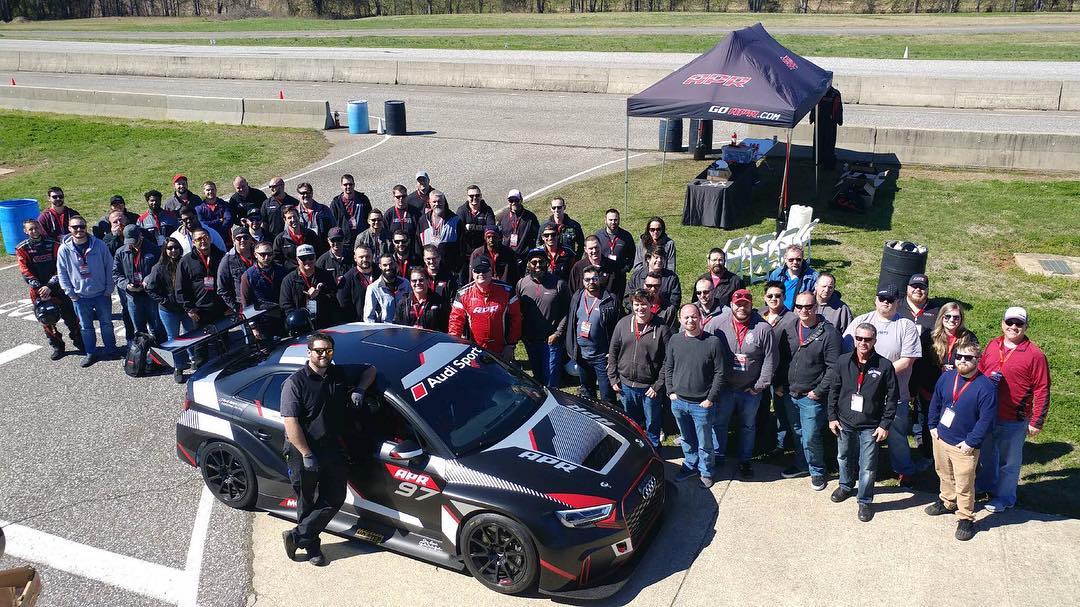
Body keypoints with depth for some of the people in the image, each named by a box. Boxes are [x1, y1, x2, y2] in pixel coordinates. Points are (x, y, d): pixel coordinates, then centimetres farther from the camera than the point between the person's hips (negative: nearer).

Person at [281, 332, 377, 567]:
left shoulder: (340, 375, 4)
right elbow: (290, 422, -18)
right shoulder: (295, 382, -12)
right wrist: (307, 455, -21)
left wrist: (359, 389, -2)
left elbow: (369, 369, 18)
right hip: (303, 453, -6)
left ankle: (296, 536, 19)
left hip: (333, 449, 6)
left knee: (334, 499, 8)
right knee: (307, 503, 8)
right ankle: (311, 547, 24)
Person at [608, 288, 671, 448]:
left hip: (650, 387, -3)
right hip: (626, 385, 3)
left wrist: (658, 386, -13)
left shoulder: (661, 328, -11)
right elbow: (612, 352, 7)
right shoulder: (623, 324, -1)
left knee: (652, 425, 13)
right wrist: (613, 378, 2)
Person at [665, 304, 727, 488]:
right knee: (687, 439, 22)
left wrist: (710, 399, -11)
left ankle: (707, 472, 30)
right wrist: (670, 391, 2)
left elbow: (720, 373, -10)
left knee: (705, 443, 9)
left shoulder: (713, 342, -13)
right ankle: (690, 466, 41)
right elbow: (668, 367, 10)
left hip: (702, 404, -4)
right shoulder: (674, 340, 0)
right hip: (678, 402, 4)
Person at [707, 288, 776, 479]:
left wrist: (760, 385, -6)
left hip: (751, 390, 0)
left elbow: (770, 360, -6)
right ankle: (718, 458, 32)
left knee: (748, 426, 17)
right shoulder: (717, 324, -11)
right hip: (723, 387, 0)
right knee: (719, 423, 14)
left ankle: (745, 460, 34)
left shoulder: (763, 328, -12)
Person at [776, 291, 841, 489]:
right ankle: (801, 465, 38)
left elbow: (833, 367, -13)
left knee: (811, 438, 0)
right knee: (797, 434, 19)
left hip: (812, 397, -5)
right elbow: (780, 359, 11)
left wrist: (819, 391, -14)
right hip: (789, 394, 5)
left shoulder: (829, 332, -13)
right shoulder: (788, 329, 3)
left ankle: (817, 471, 22)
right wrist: (779, 384, 5)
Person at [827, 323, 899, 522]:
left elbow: (892, 397, -6)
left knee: (868, 466, 2)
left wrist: (885, 424, -9)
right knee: (844, 458, 22)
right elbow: (833, 390, 4)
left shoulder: (884, 365, -12)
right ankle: (846, 486, 47)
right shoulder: (843, 362, -4)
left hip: (871, 426, -3)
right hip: (845, 422, 3)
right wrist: (832, 417, 3)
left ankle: (865, 501, 20)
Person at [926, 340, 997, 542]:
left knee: (964, 485, 3)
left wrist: (971, 442, -16)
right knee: (944, 475, 25)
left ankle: (966, 519, 20)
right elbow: (935, 403, 11)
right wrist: (933, 426, 6)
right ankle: (947, 502, 47)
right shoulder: (946, 378, -2)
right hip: (941, 438, 6)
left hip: (964, 446, -6)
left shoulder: (986, 387, -20)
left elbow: (986, 420, -17)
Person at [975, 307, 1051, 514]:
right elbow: (979, 372, 13)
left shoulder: (1035, 355, -13)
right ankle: (984, 484, 45)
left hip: (1014, 421, -5)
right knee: (985, 453, 23)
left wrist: (1037, 422, -11)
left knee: (1008, 461, 11)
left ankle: (1004, 498, 28)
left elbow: (1042, 390, -11)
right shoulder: (992, 345, 2)